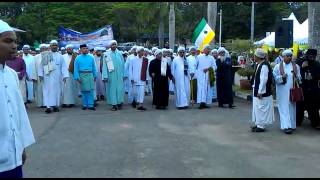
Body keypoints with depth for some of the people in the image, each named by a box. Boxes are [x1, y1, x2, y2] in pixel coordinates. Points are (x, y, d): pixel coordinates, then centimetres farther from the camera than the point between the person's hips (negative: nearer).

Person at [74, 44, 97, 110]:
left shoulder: (91, 58, 7)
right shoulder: (78, 58, 3)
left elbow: (94, 67, 12)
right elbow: (76, 69, 2)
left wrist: (95, 76, 10)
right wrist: (77, 77, -5)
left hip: (90, 75, 1)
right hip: (82, 75, -1)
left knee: (91, 90, -2)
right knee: (84, 91, 5)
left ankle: (90, 105, 1)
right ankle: (85, 105, 13)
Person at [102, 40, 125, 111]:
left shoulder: (119, 53, 5)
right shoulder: (106, 54, -2)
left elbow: (123, 64, 7)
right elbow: (104, 66, -2)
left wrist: (124, 74, 3)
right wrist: (105, 76, -8)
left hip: (119, 75, 2)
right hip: (111, 75, -1)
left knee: (120, 89, 3)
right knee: (112, 89, 3)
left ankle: (119, 102, 16)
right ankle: (114, 104, 9)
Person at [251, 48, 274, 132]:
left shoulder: (264, 66, -21)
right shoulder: (258, 65, 9)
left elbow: (264, 80, -24)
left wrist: (260, 92, -22)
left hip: (262, 92, -10)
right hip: (257, 91, 10)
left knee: (261, 108, -2)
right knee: (257, 108, 17)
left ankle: (261, 126, 7)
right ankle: (258, 124, 28)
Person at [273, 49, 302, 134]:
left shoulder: (296, 66, 7)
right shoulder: (278, 66, 1)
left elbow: (299, 77, 11)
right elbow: (274, 78, -1)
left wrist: (297, 79, -11)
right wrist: (282, 77, -18)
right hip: (282, 91, -3)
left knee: (292, 108, 7)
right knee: (284, 108, -5)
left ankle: (291, 125, 17)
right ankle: (286, 126, -7)